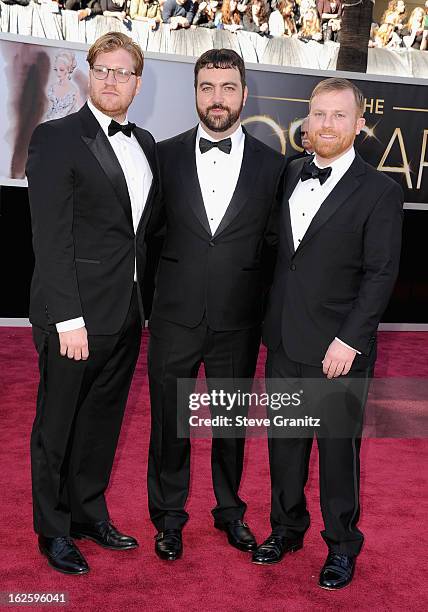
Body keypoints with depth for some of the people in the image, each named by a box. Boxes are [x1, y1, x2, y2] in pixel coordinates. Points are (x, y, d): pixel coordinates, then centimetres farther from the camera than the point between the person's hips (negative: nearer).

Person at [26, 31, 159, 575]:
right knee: (57, 426, 10)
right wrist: (68, 318, -19)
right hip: (75, 314, -6)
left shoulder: (144, 144, 12)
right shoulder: (56, 138, -9)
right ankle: (54, 530, 28)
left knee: (102, 422, 19)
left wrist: (147, 299, 6)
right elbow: (51, 237, -15)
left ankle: (90, 514, 37)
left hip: (126, 314, 7)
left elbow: (145, 228, 13)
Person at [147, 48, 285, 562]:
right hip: (174, 317, 0)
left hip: (238, 322, 0)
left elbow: (275, 244, 4)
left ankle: (230, 510, 38)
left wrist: (267, 312, 1)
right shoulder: (166, 155, 0)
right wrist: (158, 290, 1)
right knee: (169, 422, 12)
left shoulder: (272, 165, 0)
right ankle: (169, 516, 32)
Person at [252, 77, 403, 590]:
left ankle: (342, 545, 27)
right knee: (284, 441, 16)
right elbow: (280, 251, 12)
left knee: (339, 447, 8)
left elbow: (381, 274, -10)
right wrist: (271, 320, 7)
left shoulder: (380, 191, -7)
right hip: (283, 340, 5)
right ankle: (287, 527, 36)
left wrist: (350, 340, -16)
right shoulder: (290, 174, 9)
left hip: (337, 347, -5)